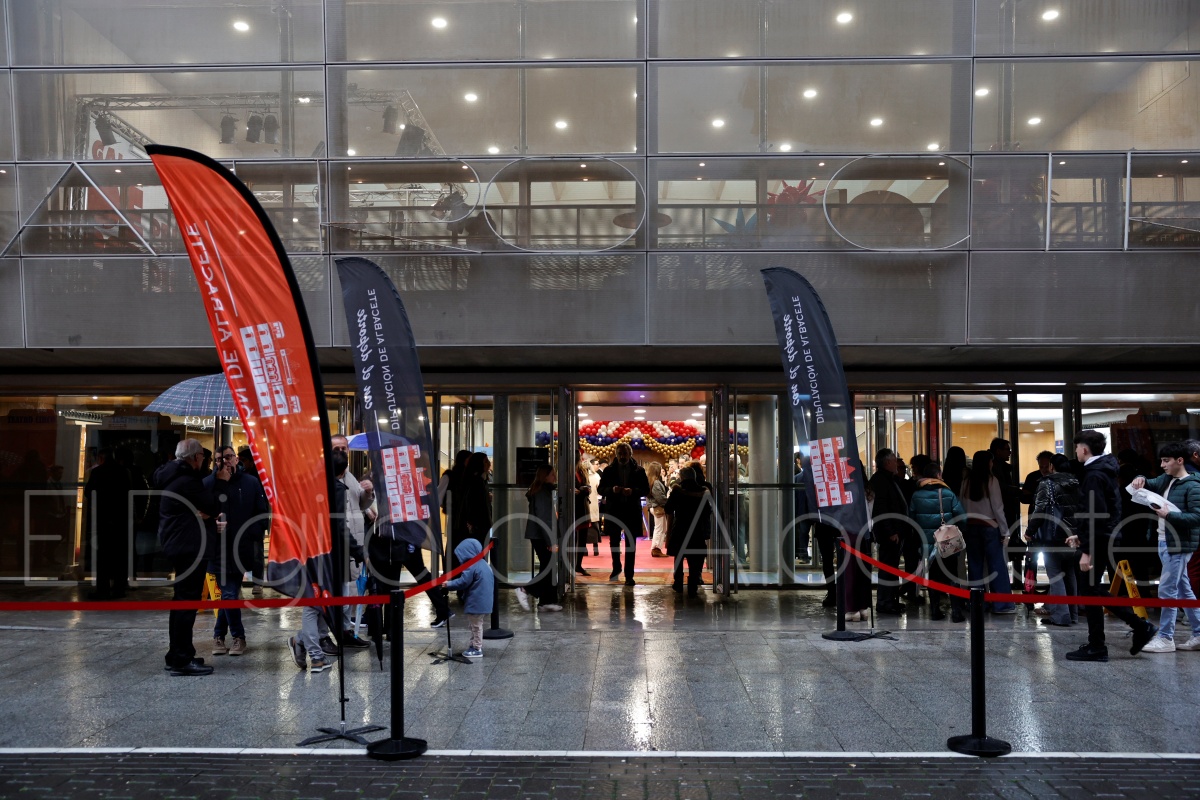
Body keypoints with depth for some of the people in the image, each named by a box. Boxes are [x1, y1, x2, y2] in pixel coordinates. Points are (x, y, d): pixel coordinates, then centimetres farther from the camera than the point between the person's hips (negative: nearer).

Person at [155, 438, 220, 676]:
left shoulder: (173, 477, 15)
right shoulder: (187, 481, -18)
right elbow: (211, 508, -15)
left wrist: (210, 525, 13)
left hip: (178, 546, 11)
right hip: (189, 547, -11)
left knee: (182, 601, 17)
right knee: (187, 601, -8)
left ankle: (178, 656, 26)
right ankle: (181, 660, -6)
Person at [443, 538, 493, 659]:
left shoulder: (471, 566, -19)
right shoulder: (485, 564, 11)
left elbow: (463, 582, -19)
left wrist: (449, 584, -5)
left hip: (476, 603, -9)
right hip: (485, 602, 9)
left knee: (476, 626, 1)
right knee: (477, 625, 18)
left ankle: (477, 649, 7)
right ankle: (475, 646, 26)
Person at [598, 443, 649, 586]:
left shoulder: (638, 471, 0)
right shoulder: (609, 470, 3)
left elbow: (646, 489, -1)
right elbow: (601, 489, 3)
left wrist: (633, 491, -19)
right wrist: (612, 490, -17)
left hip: (632, 511, -1)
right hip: (613, 510, 2)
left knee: (630, 544, 1)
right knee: (614, 541, 12)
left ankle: (629, 575, 5)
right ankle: (616, 567, 35)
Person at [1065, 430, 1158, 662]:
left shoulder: (1094, 475, -17)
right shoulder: (1105, 471, 14)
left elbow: (1096, 515, -23)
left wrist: (1087, 551, -23)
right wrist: (1081, 536, 21)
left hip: (1099, 541, -10)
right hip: (1105, 538, 10)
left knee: (1089, 592, -1)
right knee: (1094, 590, 16)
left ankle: (1096, 648, 7)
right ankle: (1140, 627, 16)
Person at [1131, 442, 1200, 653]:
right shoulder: (1166, 479, 10)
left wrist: (1169, 515, -25)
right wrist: (1141, 479, -3)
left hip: (1179, 545, -9)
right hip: (1165, 542, 9)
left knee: (1167, 590, -6)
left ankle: (1165, 638, 0)